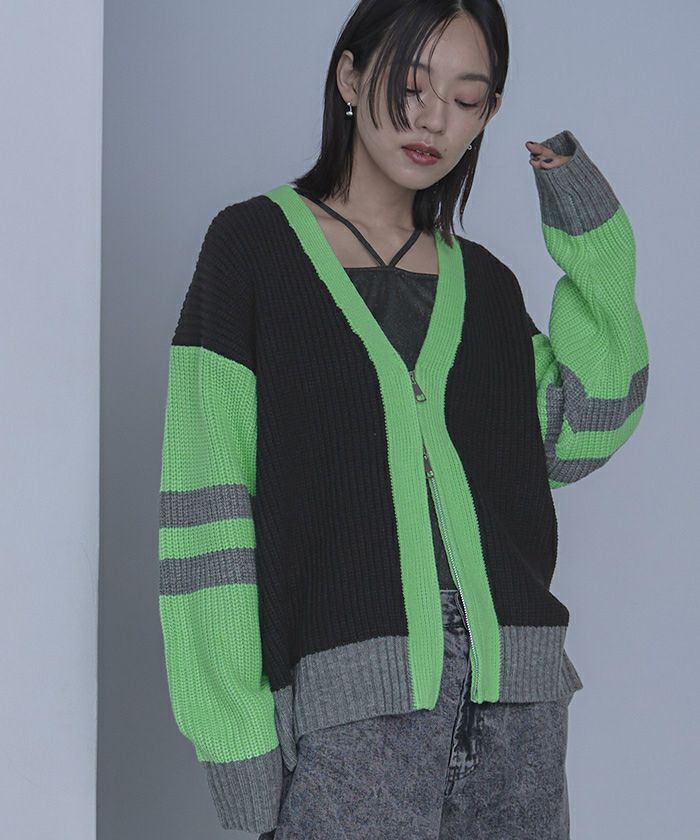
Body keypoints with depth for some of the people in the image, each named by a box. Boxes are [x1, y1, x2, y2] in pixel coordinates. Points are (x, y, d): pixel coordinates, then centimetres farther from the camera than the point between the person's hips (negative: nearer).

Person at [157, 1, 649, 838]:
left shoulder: (483, 282, 18)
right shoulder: (253, 243, 4)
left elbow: (579, 438, 4)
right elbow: (204, 507, -3)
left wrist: (592, 239, 7)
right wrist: (235, 736, -10)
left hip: (514, 688, 4)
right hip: (352, 696, -4)